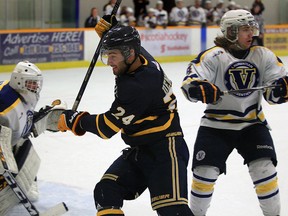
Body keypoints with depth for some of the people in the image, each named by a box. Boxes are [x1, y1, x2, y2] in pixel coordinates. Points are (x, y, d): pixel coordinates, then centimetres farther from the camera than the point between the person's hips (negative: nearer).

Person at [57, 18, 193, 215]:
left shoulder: (137, 86, -28)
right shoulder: (140, 57, -1)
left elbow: (107, 127, -21)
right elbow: (123, 43, 27)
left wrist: (76, 120, -6)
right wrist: (108, 28, 6)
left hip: (166, 148, -10)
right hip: (139, 149, 10)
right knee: (106, 192, 1)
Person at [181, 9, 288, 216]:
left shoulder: (263, 56, -2)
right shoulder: (214, 56, -13)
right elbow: (189, 83, -21)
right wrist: (200, 89, -43)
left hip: (252, 122, 2)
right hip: (216, 124, -2)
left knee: (264, 168, -11)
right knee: (205, 171, -4)